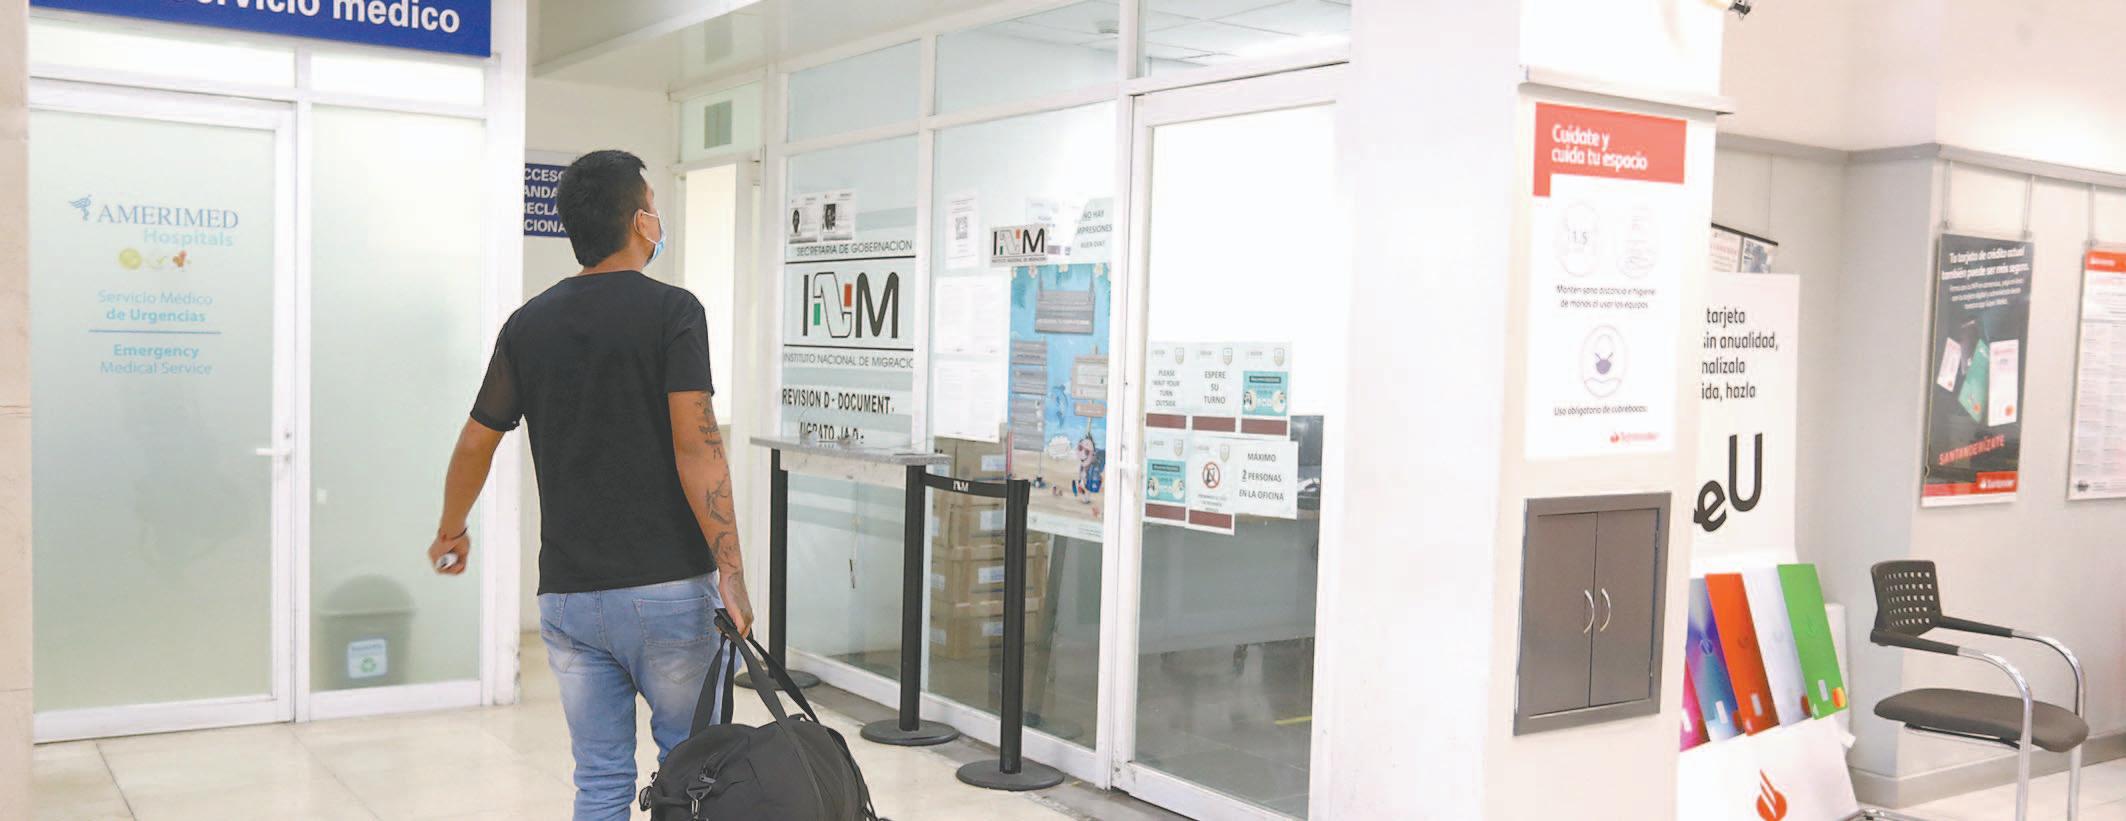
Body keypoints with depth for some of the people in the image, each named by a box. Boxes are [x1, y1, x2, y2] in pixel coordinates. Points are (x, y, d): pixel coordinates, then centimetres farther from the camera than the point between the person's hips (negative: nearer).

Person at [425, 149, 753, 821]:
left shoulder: (528, 324, 7)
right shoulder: (672, 312, -8)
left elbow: (476, 445, 13)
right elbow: (695, 447, -18)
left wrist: (450, 532, 31)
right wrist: (731, 573, -19)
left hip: (569, 592, 4)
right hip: (669, 588, -4)